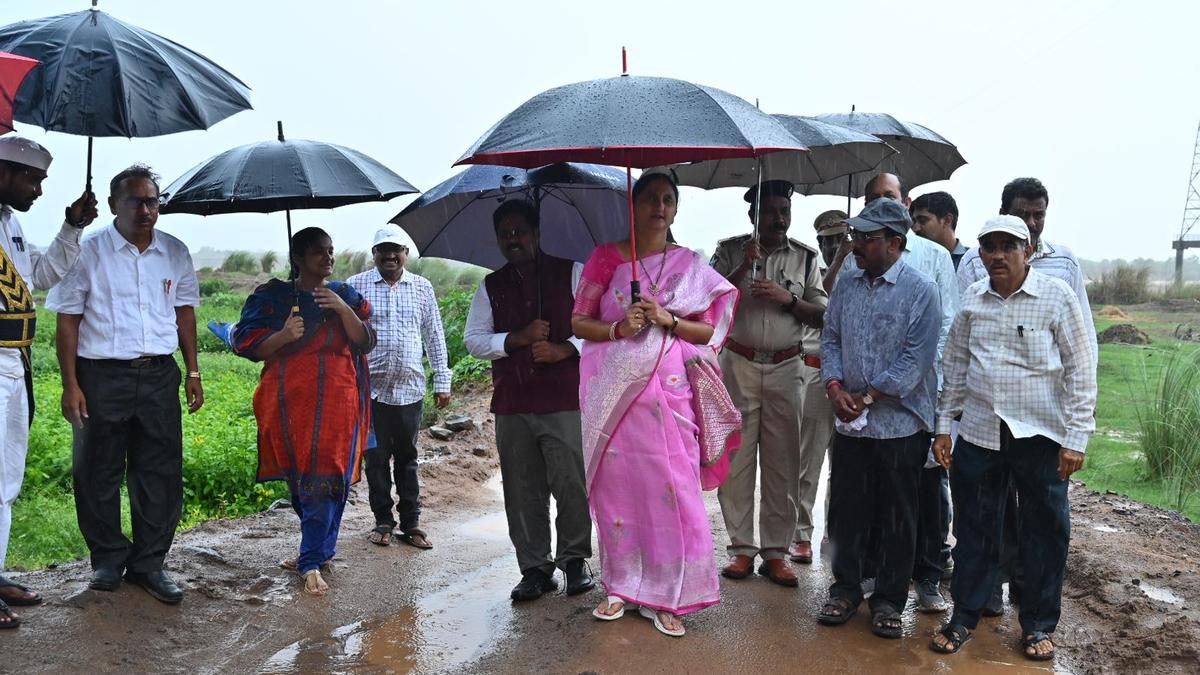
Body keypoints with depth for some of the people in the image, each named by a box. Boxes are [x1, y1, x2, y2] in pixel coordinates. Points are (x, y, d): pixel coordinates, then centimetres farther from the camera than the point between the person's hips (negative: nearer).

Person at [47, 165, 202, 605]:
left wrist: (193, 373, 11)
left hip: (159, 375, 3)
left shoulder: (175, 253, 8)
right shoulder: (90, 251, -3)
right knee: (98, 474, 6)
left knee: (161, 472, 5)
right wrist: (70, 385, -9)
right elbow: (67, 320, -3)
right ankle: (108, 560, 23)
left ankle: (148, 563, 17)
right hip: (102, 375, -3)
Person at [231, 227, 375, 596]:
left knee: (325, 478, -6)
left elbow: (365, 343, 1)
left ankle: (312, 562, 1)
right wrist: (283, 335, -17)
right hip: (289, 402, 0)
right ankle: (318, 548, 28)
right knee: (299, 478, 9)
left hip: (336, 401, 0)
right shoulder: (271, 296, 6)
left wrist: (343, 310, -14)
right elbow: (246, 344, 0)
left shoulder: (346, 296, 10)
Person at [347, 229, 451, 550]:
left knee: (407, 457, 9)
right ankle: (383, 521, 19)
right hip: (371, 388, -1)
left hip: (410, 388, 1)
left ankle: (411, 523, 17)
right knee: (376, 456, 6)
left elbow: (434, 337, 10)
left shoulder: (422, 287, 8)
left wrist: (442, 382, 7)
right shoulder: (356, 286, 2)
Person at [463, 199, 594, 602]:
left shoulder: (571, 273, 6)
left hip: (564, 401, -3)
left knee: (571, 484, -5)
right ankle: (535, 568, 17)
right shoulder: (490, 287, 16)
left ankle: (575, 560, 15)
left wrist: (563, 349, -13)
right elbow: (474, 340, 10)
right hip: (512, 406, 3)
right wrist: (518, 338, -6)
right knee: (523, 492, 6)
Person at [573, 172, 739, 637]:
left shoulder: (690, 264, 8)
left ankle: (665, 596, 10)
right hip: (613, 390, 0)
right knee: (616, 486, 5)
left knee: (670, 488, -3)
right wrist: (618, 328, -13)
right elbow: (579, 321, 5)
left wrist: (669, 320, -11)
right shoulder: (607, 257, 6)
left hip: (667, 389, 0)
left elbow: (709, 330, 7)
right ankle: (620, 587, 22)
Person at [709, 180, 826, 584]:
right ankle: (741, 547, 11)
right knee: (736, 459, 1)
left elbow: (821, 314, 6)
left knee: (782, 463, 2)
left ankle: (775, 552, 10)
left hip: (786, 369, 1)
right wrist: (743, 267, -15)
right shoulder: (730, 251, 5)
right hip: (739, 365, -1)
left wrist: (788, 298, -11)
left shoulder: (805, 257, 9)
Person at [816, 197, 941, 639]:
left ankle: (889, 600, 20)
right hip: (850, 422, 4)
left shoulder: (920, 290, -8)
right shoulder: (847, 286, 9)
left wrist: (868, 397, -15)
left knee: (898, 519, 7)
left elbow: (915, 358, -14)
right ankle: (845, 589, 25)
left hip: (900, 423, -4)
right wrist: (835, 387, -7)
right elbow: (830, 339, 10)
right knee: (848, 511, 11)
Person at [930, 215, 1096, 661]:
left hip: (1040, 436, -2)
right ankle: (964, 616, 25)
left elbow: (1080, 370, -4)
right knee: (974, 528, 11)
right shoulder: (972, 298, 4)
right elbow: (956, 362, 12)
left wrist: (1076, 438, -8)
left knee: (1046, 531, 8)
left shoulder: (1057, 296, -6)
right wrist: (944, 424, 11)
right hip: (979, 431, 3)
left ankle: (1039, 625, 26)